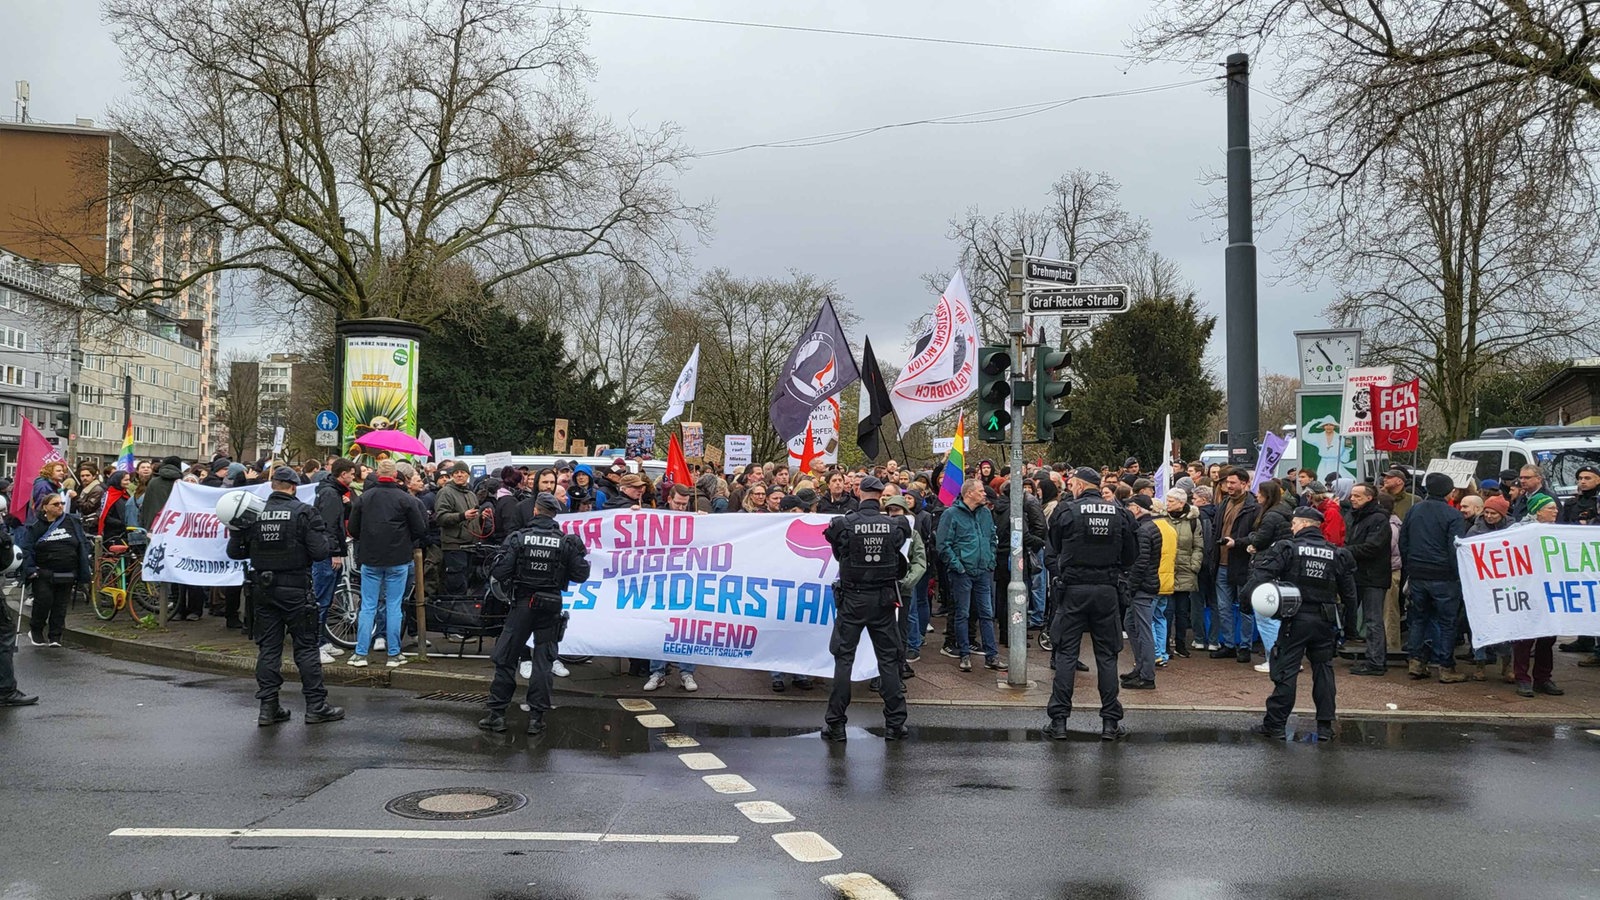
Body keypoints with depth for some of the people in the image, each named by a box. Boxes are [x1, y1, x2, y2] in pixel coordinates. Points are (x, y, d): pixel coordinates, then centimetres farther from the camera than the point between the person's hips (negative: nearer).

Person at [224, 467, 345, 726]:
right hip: (295, 590, -3)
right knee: (306, 647, 4)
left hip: (262, 590, 3)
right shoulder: (303, 512, -10)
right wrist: (322, 532, 4)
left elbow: (235, 552, 2)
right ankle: (316, 706, 6)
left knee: (268, 648, 10)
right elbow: (319, 552, -14)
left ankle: (268, 708, 11)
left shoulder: (254, 513, 0)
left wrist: (235, 530, 16)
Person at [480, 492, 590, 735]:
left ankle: (497, 714, 10)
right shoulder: (566, 541, -4)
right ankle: (536, 717, 6)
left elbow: (499, 572, -12)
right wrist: (581, 556, 16)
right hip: (550, 606, 1)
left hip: (522, 604, -1)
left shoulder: (518, 537, -8)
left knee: (505, 659, 8)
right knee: (543, 662, 7)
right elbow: (581, 575, -3)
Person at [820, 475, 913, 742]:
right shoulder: (895, 525, -5)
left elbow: (839, 554, 4)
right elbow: (901, 564, 6)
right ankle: (895, 724, 11)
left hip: (851, 599, -1)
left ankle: (836, 724, 5)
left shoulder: (844, 525, -11)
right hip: (884, 599, 2)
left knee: (844, 659, 5)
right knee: (889, 659, 9)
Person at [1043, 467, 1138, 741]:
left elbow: (1053, 551, 4)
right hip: (1106, 590, 2)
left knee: (1066, 654, 3)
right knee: (1107, 655, 9)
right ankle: (1110, 722, 10)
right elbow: (1132, 554, 8)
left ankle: (1059, 721, 2)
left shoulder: (1066, 511, -7)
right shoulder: (1119, 513, 1)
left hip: (1072, 589, -2)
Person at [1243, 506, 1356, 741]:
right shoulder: (1337, 554, 5)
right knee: (1323, 671, 12)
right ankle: (1325, 726, 13)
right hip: (1324, 622, 3)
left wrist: (1252, 594, -10)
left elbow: (1262, 574, -18)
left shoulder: (1287, 549, -7)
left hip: (1295, 619, -3)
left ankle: (1275, 724, 4)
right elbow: (1348, 593, 9)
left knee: (1286, 671, 1)